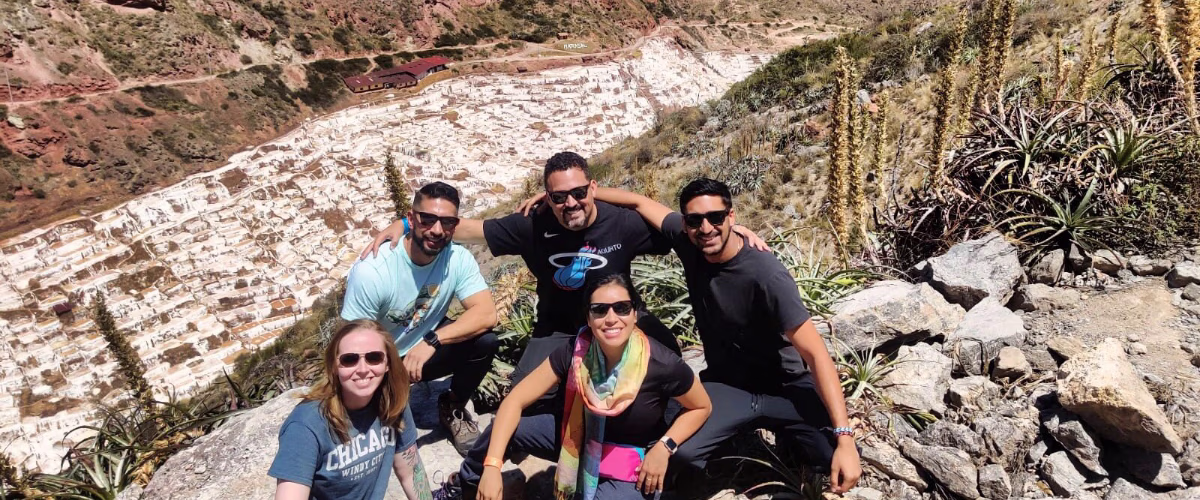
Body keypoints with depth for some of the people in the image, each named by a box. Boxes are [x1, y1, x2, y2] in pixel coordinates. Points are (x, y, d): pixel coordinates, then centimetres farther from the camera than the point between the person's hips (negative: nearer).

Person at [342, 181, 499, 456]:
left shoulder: (459, 258, -18)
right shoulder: (372, 270, -28)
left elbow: (486, 313, -28)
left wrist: (432, 341, -39)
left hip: (427, 347, 3)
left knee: (485, 341, -23)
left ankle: (452, 408, 5)